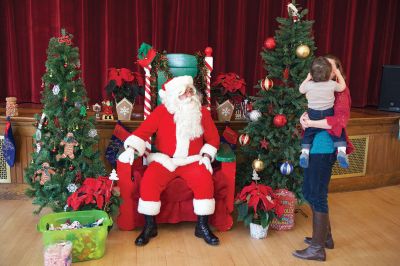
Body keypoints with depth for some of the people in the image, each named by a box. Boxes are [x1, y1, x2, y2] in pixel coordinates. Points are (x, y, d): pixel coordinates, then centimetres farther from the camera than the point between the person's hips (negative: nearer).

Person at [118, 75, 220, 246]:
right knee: (148, 181, -27)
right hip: (164, 160, 0)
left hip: (192, 160, 1)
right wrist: (131, 148, -25)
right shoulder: (161, 111, -2)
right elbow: (143, 131, -8)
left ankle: (202, 226, -11)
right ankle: (149, 226, -8)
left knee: (205, 180, -28)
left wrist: (206, 156, -5)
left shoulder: (202, 112, 4)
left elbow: (213, 138, 10)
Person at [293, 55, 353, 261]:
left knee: (317, 196, -1)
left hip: (324, 150, -9)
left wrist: (310, 123, -20)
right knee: (309, 192, 16)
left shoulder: (340, 91, -9)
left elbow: (340, 120, -22)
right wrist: (306, 116, -2)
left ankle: (317, 248, 14)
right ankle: (325, 236, 34)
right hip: (312, 147, 9)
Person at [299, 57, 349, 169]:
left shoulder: (309, 85, -12)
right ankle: (341, 151, -7)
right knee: (338, 131, 11)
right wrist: (338, 73, 17)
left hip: (313, 115, 1)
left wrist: (307, 78, 18)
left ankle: (304, 152, 1)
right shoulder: (331, 84, -12)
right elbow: (342, 87, 9)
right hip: (329, 115, -1)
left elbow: (301, 89, 11)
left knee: (308, 133, 16)